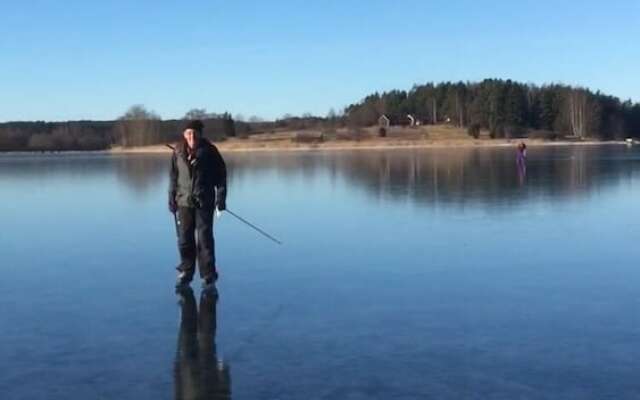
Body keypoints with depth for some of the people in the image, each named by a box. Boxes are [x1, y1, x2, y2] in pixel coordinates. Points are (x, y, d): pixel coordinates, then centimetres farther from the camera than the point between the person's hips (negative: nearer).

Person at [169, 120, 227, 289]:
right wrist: (172, 199, 9)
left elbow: (221, 174, 0)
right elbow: (173, 177, 11)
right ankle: (185, 273, 21)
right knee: (184, 240, 8)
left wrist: (221, 197, -4)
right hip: (184, 201, 3)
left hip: (204, 202, -3)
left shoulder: (209, 151, -4)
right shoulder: (178, 152, 4)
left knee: (204, 239, -3)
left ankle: (208, 276, 5)